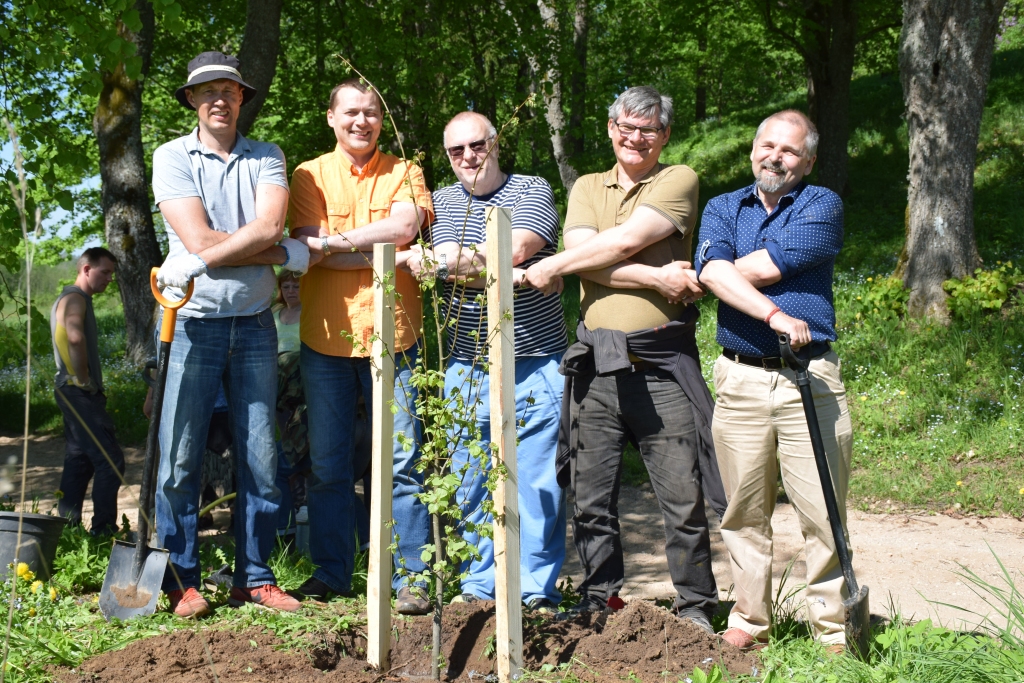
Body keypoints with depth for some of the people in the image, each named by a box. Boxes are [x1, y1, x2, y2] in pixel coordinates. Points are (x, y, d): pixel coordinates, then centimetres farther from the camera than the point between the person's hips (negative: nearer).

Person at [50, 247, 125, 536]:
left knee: (79, 462, 12)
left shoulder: (77, 298, 20)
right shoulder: (75, 298, -12)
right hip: (79, 393, -11)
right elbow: (75, 336, -31)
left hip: (75, 393, 11)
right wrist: (84, 379, -22)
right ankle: (104, 529, -10)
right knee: (110, 461, -11)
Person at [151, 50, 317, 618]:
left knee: (260, 460, 5)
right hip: (193, 322, -2)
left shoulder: (266, 158, 8)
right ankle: (182, 580, 10)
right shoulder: (172, 157, 1)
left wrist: (199, 264, -19)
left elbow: (269, 226, -10)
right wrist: (290, 256, -11)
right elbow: (200, 240, -12)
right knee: (180, 458, -2)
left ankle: (254, 577, 16)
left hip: (254, 324, 3)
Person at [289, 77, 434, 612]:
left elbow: (404, 227, -11)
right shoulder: (309, 176, 8)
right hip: (325, 337, 1)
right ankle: (330, 572, 19)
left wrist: (335, 240, -13)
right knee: (327, 464, 7)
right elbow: (309, 248, -7)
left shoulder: (403, 173, 9)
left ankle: (408, 576, 7)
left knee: (401, 462, -1)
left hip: (391, 334, -1)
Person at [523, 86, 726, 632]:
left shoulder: (678, 181, 4)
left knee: (683, 497, 1)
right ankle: (599, 602, 24)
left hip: (661, 363, -3)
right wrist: (656, 278, -14)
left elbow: (625, 240, -10)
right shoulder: (587, 188, 16)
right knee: (591, 499, 9)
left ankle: (695, 608, 15)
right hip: (596, 362, 3)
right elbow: (583, 252, -3)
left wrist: (550, 267, -4)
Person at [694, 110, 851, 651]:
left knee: (823, 512, -1)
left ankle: (833, 626, 9)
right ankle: (750, 618, 20)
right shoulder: (722, 209, 14)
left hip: (810, 378, -2)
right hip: (739, 379, 2)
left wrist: (729, 273, 4)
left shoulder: (822, 205, 6)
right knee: (745, 512, 7)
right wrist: (772, 314, -19)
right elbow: (714, 270, -8)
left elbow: (767, 265, -11)